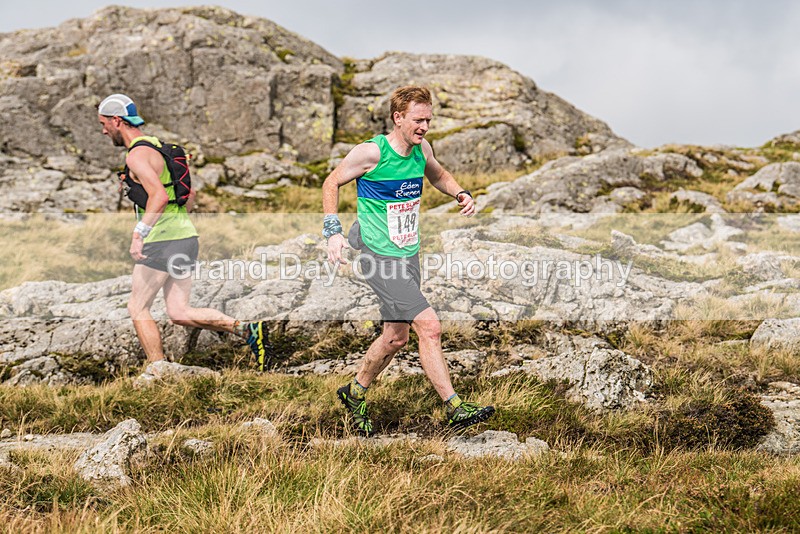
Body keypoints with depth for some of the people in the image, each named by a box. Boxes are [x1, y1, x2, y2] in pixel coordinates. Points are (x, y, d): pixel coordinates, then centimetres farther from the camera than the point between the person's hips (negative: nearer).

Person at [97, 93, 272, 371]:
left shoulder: (137, 155, -12)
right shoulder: (157, 146, 19)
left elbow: (159, 196, -28)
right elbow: (190, 195, 23)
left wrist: (138, 234, -31)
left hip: (163, 242, -9)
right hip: (186, 237, 9)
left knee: (137, 308, 4)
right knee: (179, 313, 8)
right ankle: (246, 329, -4)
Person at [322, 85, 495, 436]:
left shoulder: (421, 148, 3)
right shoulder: (371, 152, -15)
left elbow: (437, 175, 25)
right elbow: (332, 183, -2)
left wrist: (460, 194, 5)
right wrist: (333, 232, -10)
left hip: (409, 256, 8)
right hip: (380, 258, -8)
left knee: (397, 337, 15)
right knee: (430, 327, -16)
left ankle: (355, 394, 36)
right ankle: (455, 409, -11)